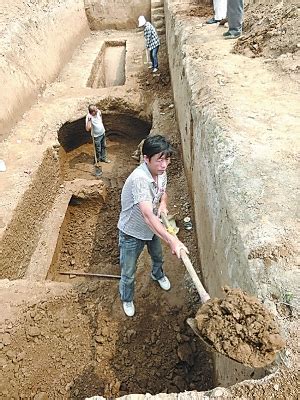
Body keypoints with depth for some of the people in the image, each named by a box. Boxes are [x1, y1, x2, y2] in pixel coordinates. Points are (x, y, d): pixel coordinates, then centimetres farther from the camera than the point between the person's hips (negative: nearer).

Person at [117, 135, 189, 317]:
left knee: (158, 256, 32)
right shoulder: (139, 179, -39)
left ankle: (158, 274, 66)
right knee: (128, 272, 13)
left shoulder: (161, 172, -14)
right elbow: (148, 216, -49)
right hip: (132, 233, -6)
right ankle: (127, 299, 44)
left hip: (152, 227, 7)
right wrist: (172, 240, -58)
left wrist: (163, 204, -14)